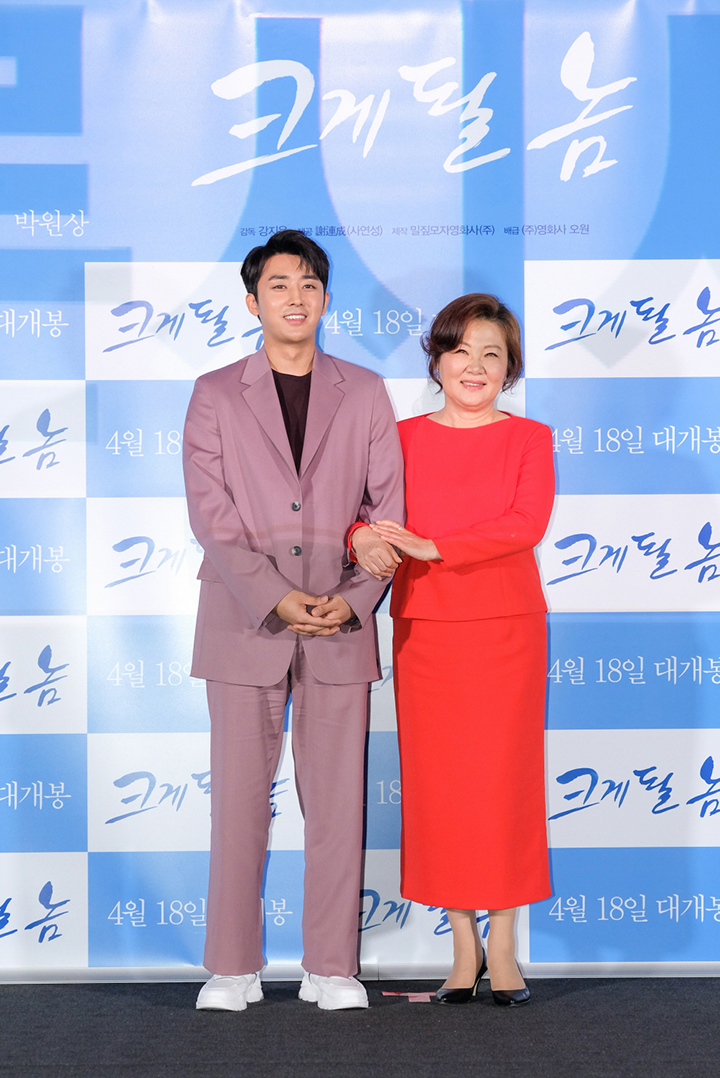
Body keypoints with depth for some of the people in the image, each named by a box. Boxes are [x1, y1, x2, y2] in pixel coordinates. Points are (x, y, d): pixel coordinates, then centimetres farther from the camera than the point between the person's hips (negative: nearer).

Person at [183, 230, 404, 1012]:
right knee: (238, 799, 1)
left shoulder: (364, 393, 11)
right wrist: (275, 599, -13)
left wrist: (355, 599, -9)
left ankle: (332, 968, 12)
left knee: (337, 800, 3)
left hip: (341, 628, 1)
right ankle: (233, 968, 11)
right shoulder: (215, 394, 6)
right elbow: (210, 515, -2)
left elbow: (389, 506, 5)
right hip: (244, 625, -1)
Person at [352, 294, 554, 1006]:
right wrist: (365, 538, -24)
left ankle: (503, 949, 10)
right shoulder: (404, 438, 8)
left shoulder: (529, 439, 4)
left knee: (503, 780, 0)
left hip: (505, 627, -1)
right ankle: (463, 950, 13)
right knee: (438, 783, 2)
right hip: (424, 627, 1)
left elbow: (527, 524, -11)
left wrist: (431, 547, -20)